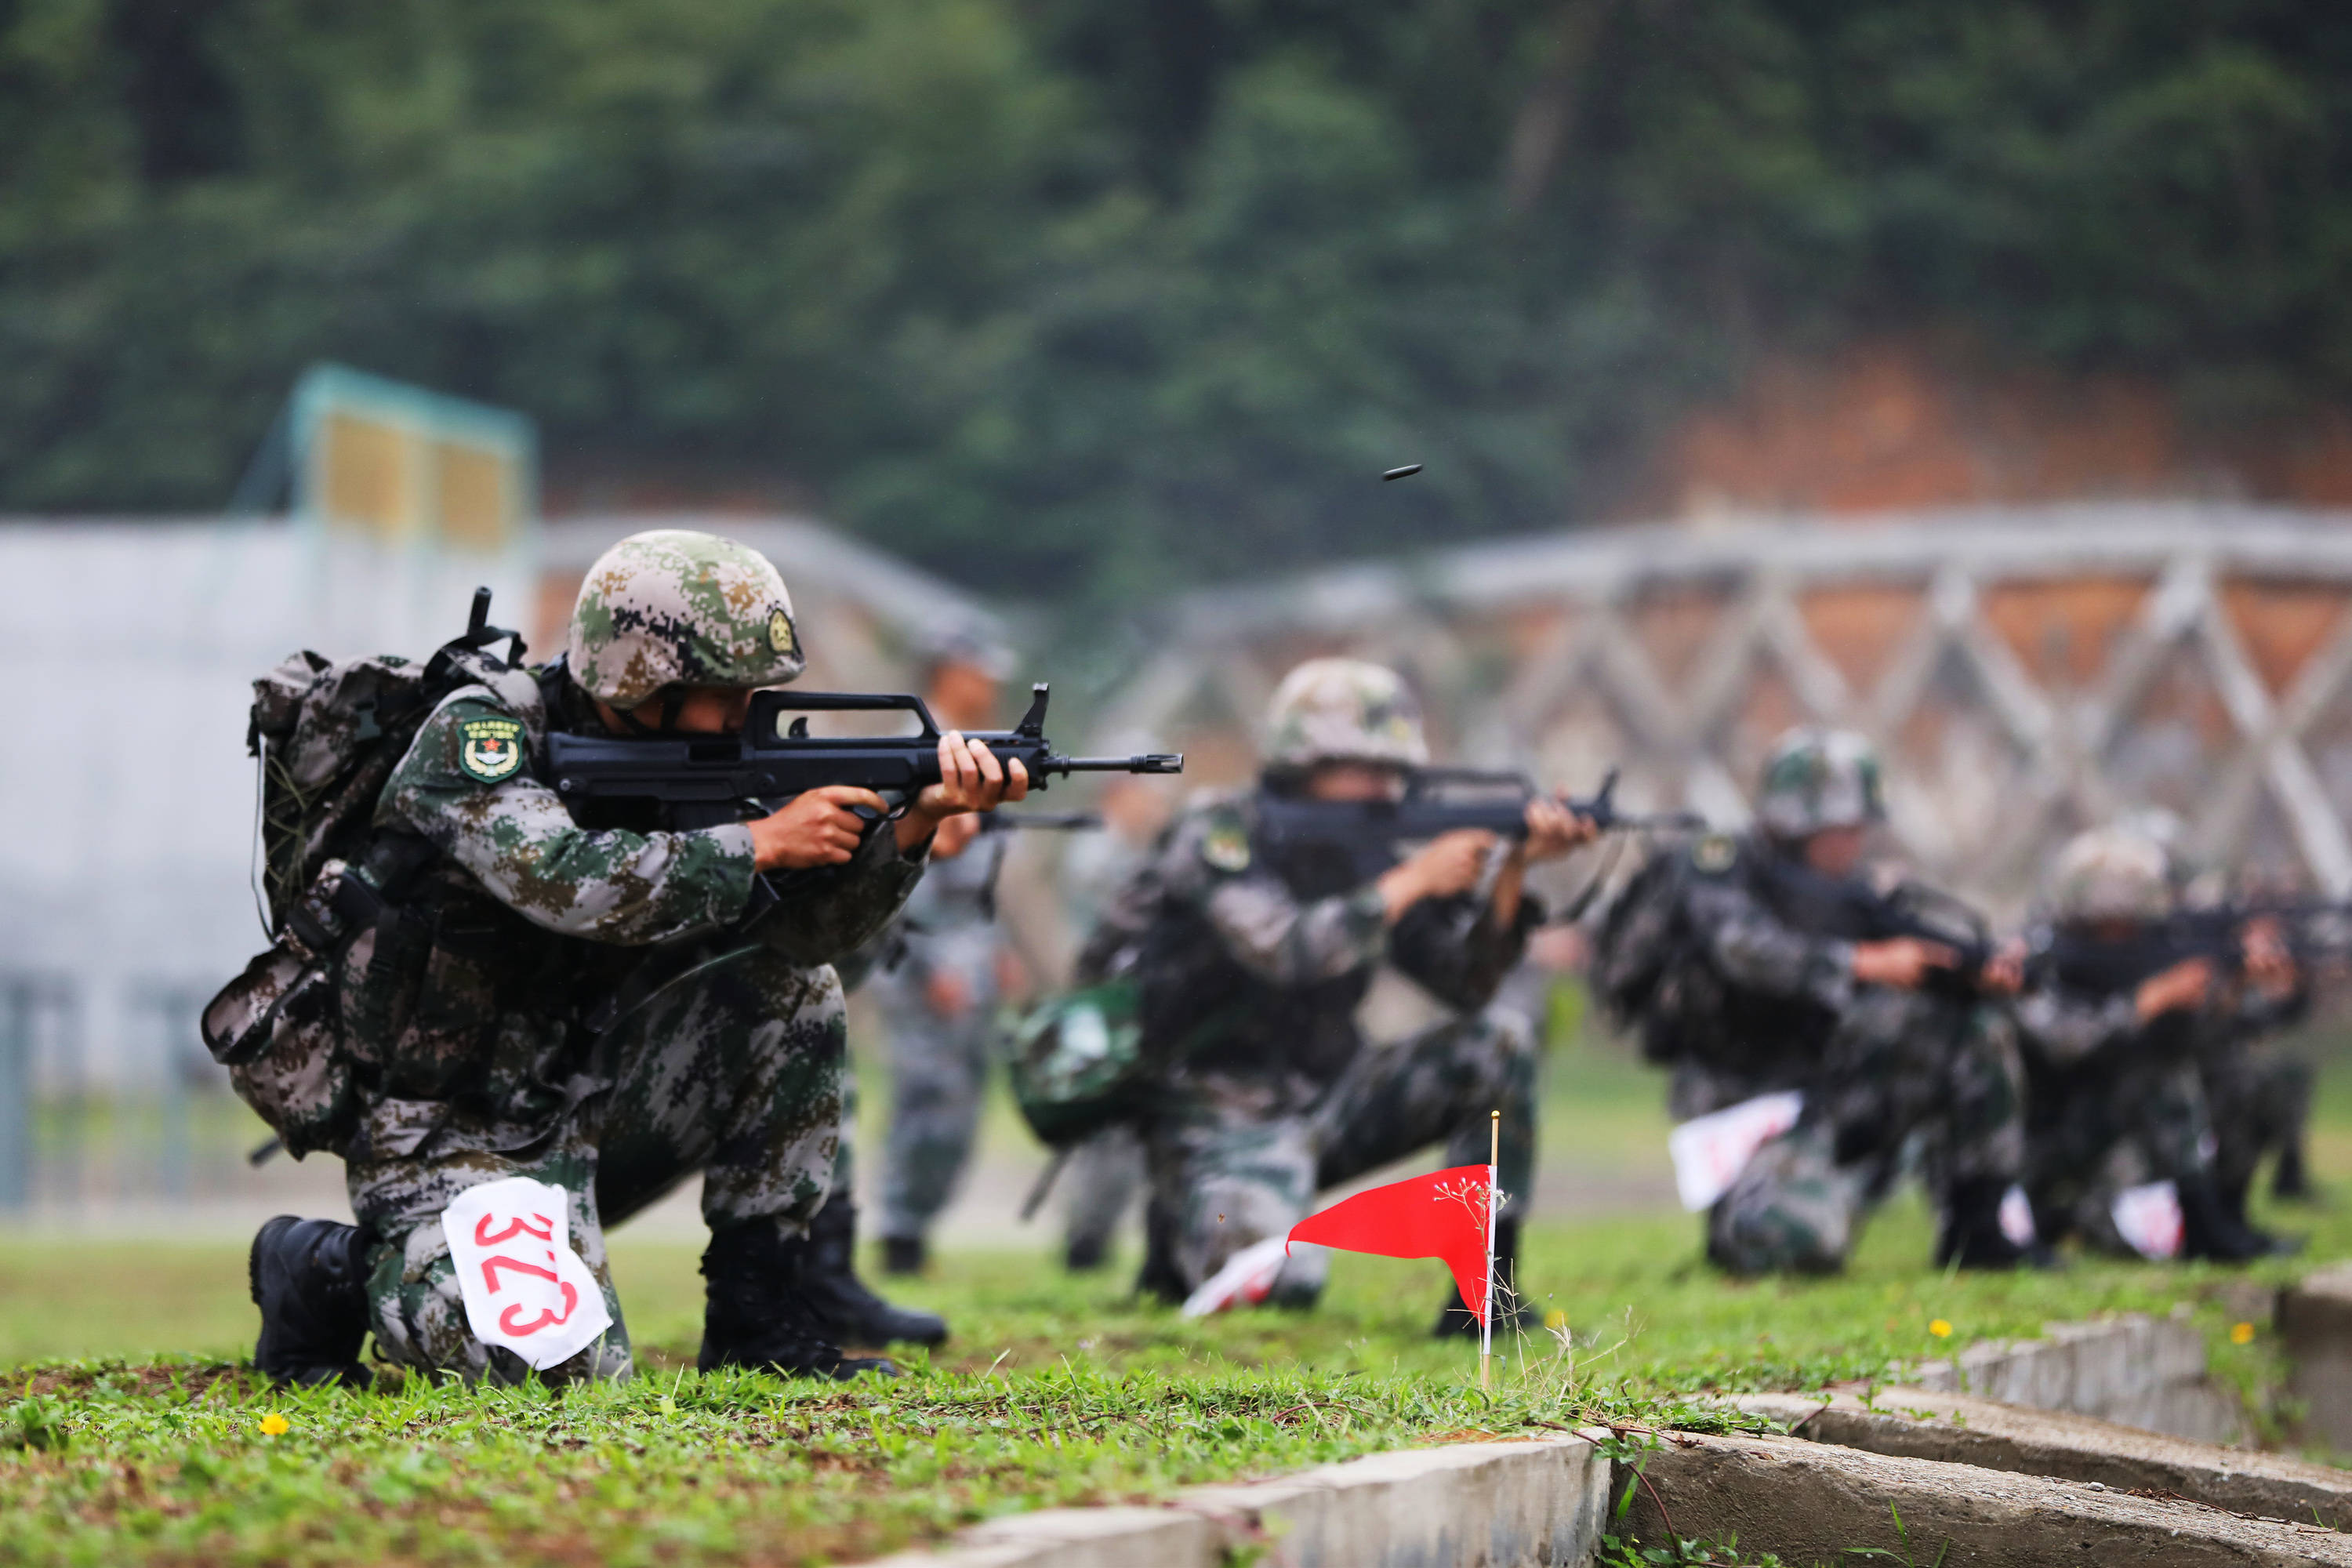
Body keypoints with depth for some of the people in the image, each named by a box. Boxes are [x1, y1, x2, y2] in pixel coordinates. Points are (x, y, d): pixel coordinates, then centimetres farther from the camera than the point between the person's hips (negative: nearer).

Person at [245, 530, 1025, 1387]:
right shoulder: (481, 734, -16)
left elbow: (798, 923, -4)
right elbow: (568, 882, -34)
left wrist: (916, 823, -20)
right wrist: (761, 842, -25)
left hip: (582, 1105, 8)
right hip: (453, 1139, -8)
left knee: (794, 988, -4)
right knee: (563, 1358, -30)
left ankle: (758, 1311, 0)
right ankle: (335, 1268, -1)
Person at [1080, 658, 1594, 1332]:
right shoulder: (1221, 839, -13)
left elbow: (1465, 984, 0)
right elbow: (1289, 950, -30)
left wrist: (1513, 866, -14)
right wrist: (1414, 880, -24)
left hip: (1326, 1103, 7)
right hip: (1226, 1122, -7)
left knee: (1497, 1044, -9)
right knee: (1277, 1282, -31)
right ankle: (1185, 1237, 6)